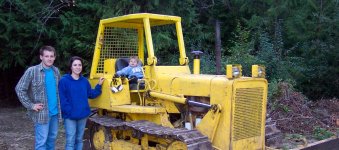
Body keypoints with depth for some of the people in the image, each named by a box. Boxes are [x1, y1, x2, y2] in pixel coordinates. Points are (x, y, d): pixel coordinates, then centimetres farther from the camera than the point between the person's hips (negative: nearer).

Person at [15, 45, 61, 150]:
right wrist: (31, 106, -12)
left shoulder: (56, 71, 6)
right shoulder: (32, 71, -12)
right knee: (41, 141, -2)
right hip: (42, 113, -6)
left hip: (55, 112, 6)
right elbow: (19, 89, -10)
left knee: (52, 138, 17)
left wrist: (59, 105, 10)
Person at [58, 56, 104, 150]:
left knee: (79, 140, 16)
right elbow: (62, 99, -14)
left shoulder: (84, 81, 7)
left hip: (82, 115, 5)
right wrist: (69, 111, -20)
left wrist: (99, 85, 6)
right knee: (70, 141, -2)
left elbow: (91, 94, 13)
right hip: (70, 116, -5)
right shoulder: (64, 81, -10)